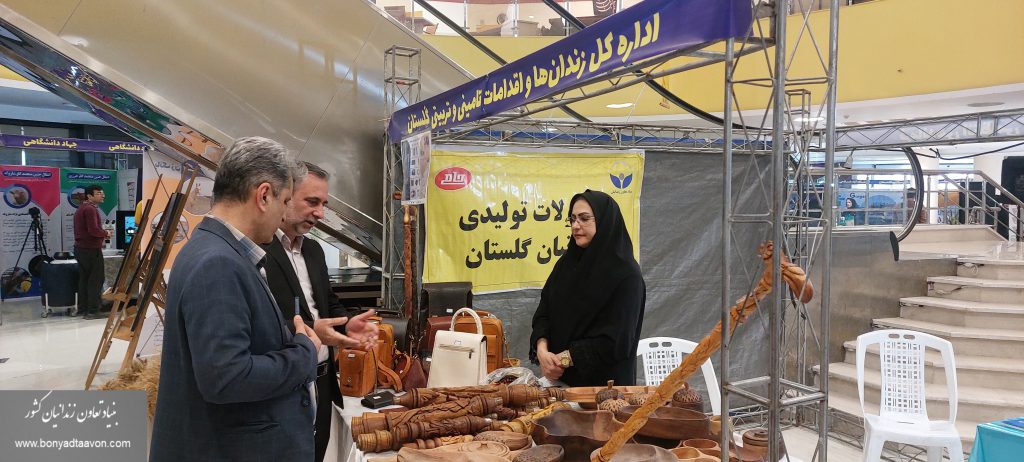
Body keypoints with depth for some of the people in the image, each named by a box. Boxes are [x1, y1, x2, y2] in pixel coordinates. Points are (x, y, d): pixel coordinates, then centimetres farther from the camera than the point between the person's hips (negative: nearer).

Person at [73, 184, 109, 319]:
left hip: (81, 248, 10)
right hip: (91, 249, -10)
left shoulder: (81, 208, 18)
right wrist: (106, 234, -7)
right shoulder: (90, 209, -15)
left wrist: (101, 236, 13)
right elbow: (93, 230, -24)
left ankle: (84, 309, 15)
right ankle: (93, 311, -6)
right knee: (96, 280, -6)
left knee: (84, 279, 12)